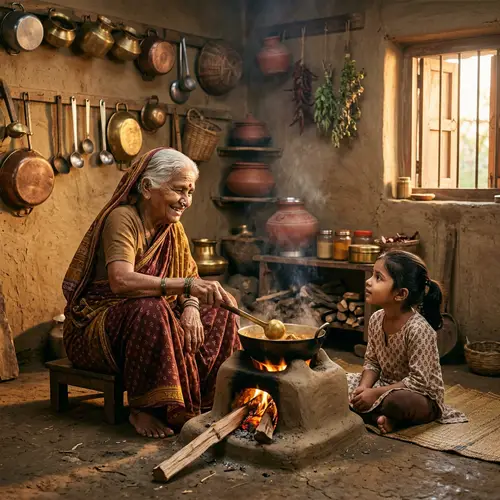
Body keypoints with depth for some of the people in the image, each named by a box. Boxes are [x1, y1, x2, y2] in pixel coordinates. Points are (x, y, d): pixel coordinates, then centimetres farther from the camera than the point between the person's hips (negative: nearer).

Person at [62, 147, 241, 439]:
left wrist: (191, 308, -19)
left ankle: (203, 400, -2)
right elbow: (121, 281, -36)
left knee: (222, 309, -5)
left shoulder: (172, 227, 5)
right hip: (96, 325, -8)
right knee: (150, 310, -38)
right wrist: (187, 285, -42)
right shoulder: (123, 218, -20)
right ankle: (144, 409, -24)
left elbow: (192, 278, 5)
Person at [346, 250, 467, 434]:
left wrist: (375, 394, -25)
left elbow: (418, 381, -26)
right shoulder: (376, 319, -4)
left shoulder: (418, 329, -27)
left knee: (398, 400, -40)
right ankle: (381, 417, -13)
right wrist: (364, 387, -15)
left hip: (422, 396, -8)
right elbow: (371, 362, 5)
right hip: (387, 387, 8)